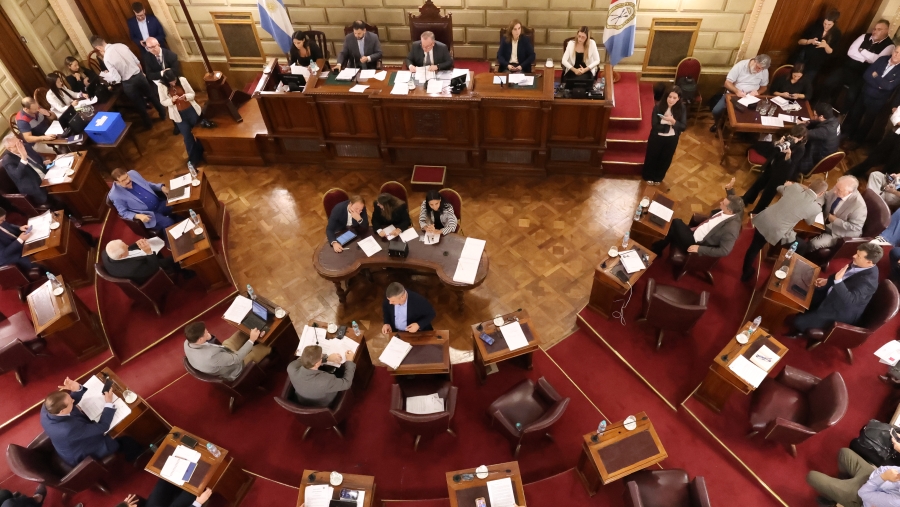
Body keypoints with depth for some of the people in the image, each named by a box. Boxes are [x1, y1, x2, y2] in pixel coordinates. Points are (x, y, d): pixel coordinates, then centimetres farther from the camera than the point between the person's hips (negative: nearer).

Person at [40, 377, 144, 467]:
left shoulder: (47, 406, -26)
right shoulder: (70, 429, -47)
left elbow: (71, 400, -7)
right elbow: (103, 427, -33)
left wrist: (77, 389, -28)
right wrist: (109, 403, -27)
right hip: (80, 456, -7)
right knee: (126, 441, 6)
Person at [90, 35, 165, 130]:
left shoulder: (106, 58, -20)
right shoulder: (121, 45, -7)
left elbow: (117, 78, -19)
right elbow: (137, 61, 2)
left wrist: (107, 78, 3)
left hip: (128, 83, -4)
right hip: (139, 75, 4)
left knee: (139, 104, 17)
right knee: (151, 95, 26)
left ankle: (148, 124, 36)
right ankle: (162, 113, 44)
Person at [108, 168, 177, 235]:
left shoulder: (133, 173, -4)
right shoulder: (115, 195, -18)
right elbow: (123, 212, -8)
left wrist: (161, 187, -5)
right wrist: (138, 216, -26)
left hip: (160, 202, 6)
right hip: (148, 213, -6)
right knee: (169, 223, -25)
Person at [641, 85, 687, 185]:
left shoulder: (682, 109, -14)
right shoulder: (658, 107, -20)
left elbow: (683, 127, -15)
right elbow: (654, 125, -21)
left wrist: (673, 121, -32)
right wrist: (669, 126, -23)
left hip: (672, 139, 2)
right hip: (657, 137, -2)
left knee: (665, 159, 20)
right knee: (652, 157, 18)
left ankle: (658, 177, 45)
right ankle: (649, 176, 43)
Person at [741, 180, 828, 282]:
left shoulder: (795, 187, 0)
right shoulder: (816, 207, -9)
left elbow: (779, 188, 24)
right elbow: (810, 222, 14)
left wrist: (788, 185, 44)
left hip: (763, 220, 5)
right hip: (776, 233, -5)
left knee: (754, 248, 24)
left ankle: (746, 273, 44)